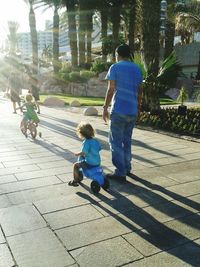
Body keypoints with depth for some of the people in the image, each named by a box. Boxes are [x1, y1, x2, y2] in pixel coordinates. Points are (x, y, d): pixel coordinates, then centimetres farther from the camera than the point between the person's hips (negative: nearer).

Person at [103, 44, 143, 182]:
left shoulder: (115, 67, -3)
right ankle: (127, 168, 25)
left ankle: (120, 172, -1)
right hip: (133, 111, 6)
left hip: (119, 110, -6)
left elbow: (111, 89, -8)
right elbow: (139, 91, 14)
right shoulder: (137, 68, 12)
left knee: (116, 141, 0)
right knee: (127, 140, 17)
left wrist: (105, 108, -3)